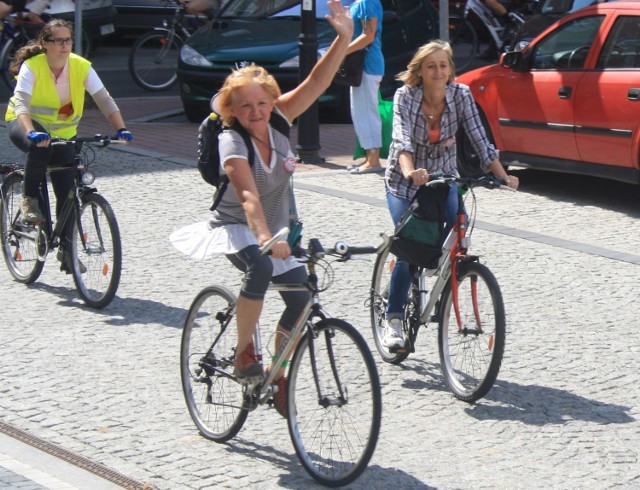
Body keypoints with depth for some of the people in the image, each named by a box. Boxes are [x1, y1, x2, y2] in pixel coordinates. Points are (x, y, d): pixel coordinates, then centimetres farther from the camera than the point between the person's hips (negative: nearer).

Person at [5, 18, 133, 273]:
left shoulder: (81, 67, -16)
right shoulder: (32, 66, -23)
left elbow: (104, 99, -21)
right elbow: (21, 102, -35)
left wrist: (121, 129, -37)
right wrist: (32, 132, -53)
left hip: (63, 132, 3)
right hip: (25, 125, -3)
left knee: (67, 191, -7)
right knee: (41, 146, -38)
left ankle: (66, 249, 9)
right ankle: (29, 199, -16)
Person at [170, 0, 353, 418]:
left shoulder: (279, 122, -7)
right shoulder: (232, 143, -23)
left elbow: (317, 83, -15)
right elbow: (249, 197, -39)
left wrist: (344, 38, -28)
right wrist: (266, 239, -55)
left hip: (277, 230, 6)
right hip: (235, 228, -6)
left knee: (301, 298, -10)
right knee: (260, 266, -37)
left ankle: (279, 377, 9)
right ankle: (244, 353, -21)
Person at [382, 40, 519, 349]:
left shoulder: (460, 95, -13)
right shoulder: (405, 96, -19)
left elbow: (479, 139, -16)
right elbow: (401, 139, -34)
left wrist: (503, 176, -29)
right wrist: (411, 172, -53)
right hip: (405, 182, -2)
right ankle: (393, 321, 3)